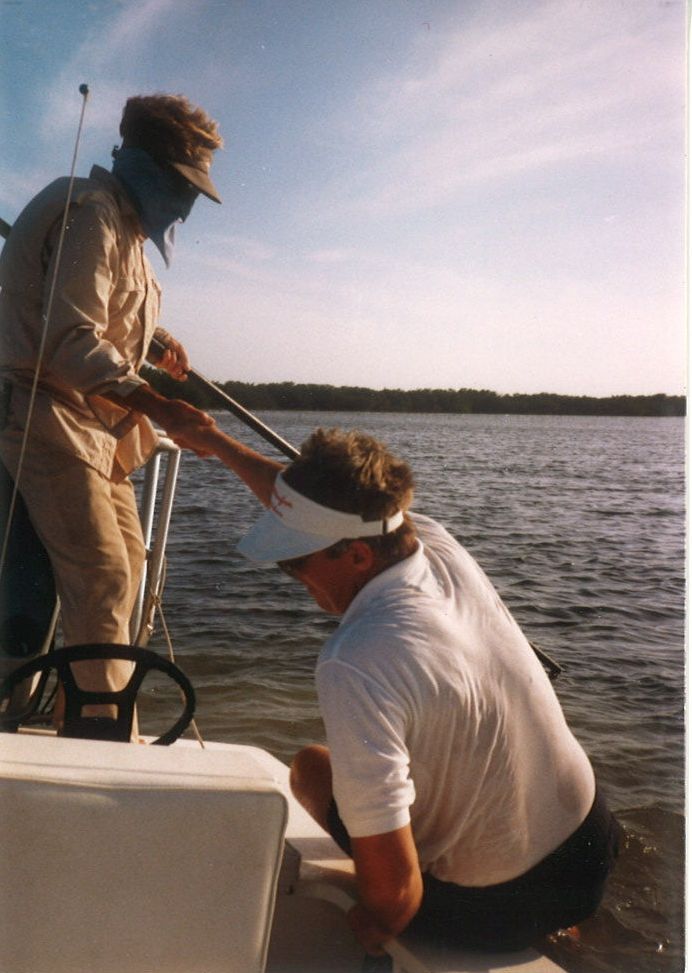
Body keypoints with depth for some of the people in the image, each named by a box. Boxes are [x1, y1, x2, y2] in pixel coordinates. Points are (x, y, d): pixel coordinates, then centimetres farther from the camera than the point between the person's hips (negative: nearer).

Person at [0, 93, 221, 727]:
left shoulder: (126, 222, 17)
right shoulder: (92, 211, -16)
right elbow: (72, 341, -28)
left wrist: (159, 337, 17)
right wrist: (157, 408, -36)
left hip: (95, 423, 10)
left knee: (128, 558, 13)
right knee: (101, 576, -15)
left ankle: (88, 704, 26)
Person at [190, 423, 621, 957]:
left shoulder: (354, 666, -33)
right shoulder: (438, 545, -12)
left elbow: (391, 889, -30)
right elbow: (316, 506, 6)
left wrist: (372, 933, -7)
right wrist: (215, 441, 17)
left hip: (492, 911, -5)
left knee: (311, 766, 13)